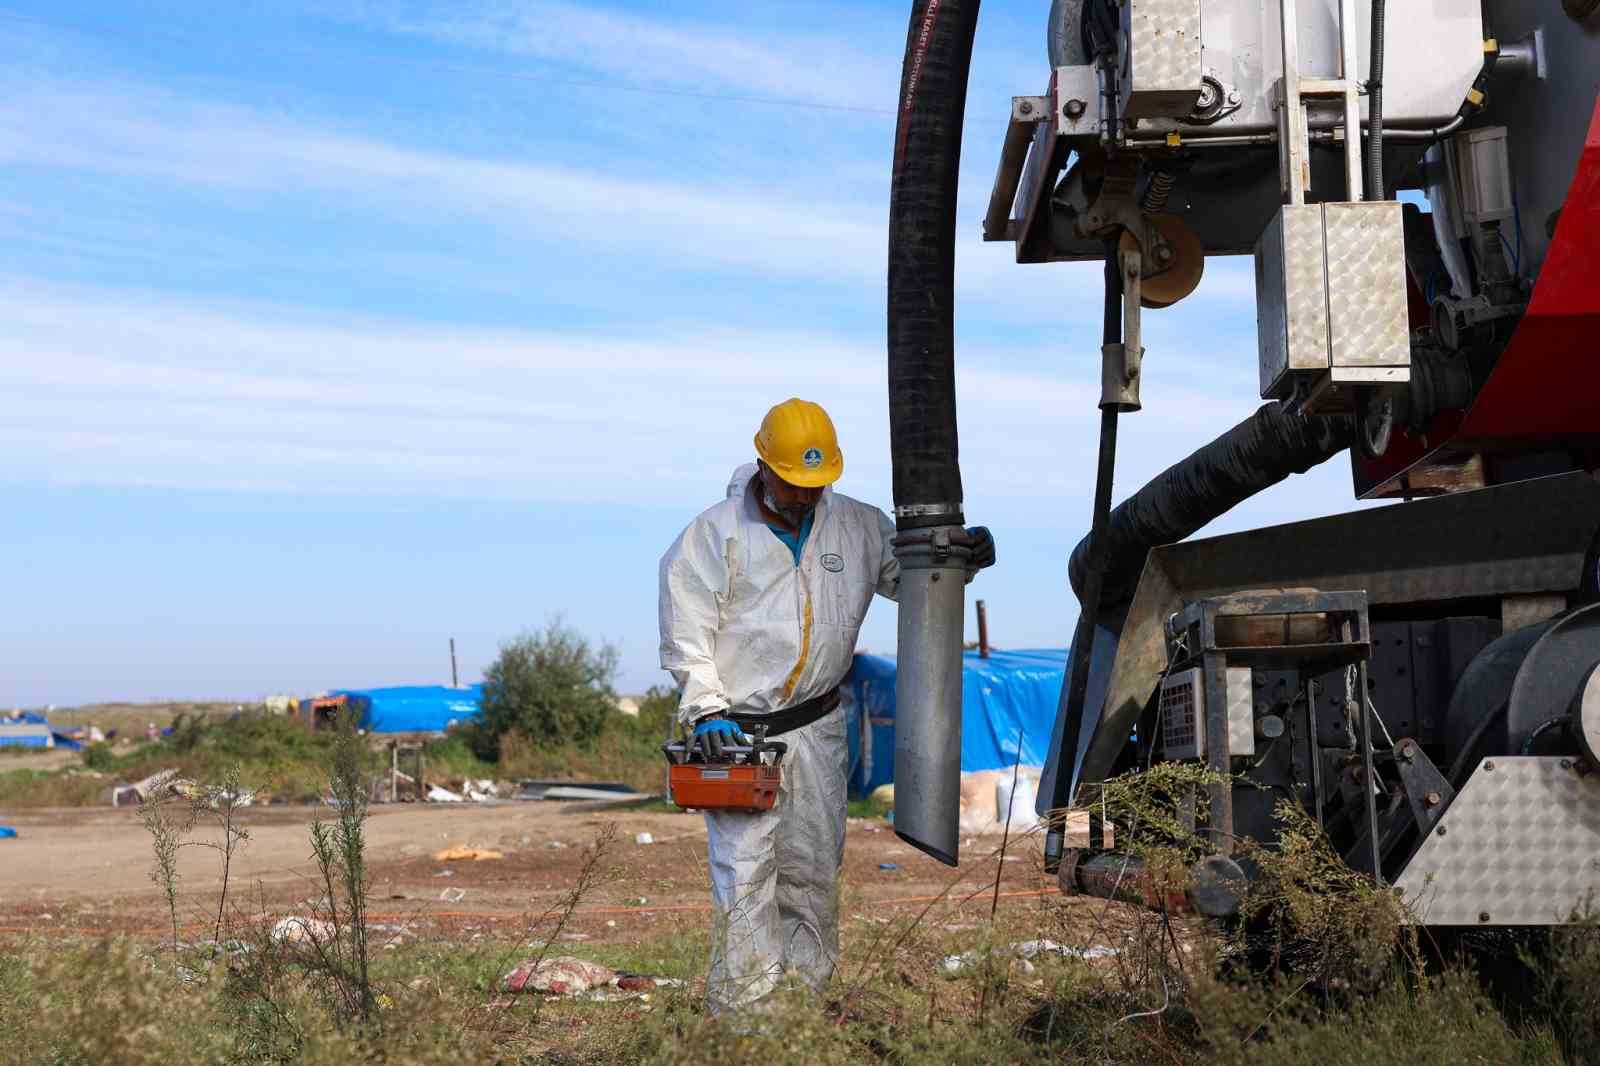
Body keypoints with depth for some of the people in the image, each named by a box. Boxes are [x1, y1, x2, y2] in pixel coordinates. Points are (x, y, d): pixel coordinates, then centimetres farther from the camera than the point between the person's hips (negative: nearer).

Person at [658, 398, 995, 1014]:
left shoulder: (857, 526, 4)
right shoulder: (716, 534, -7)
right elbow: (686, 633, -7)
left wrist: (962, 558, -9)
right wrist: (706, 710, -16)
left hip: (818, 730, 4)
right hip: (740, 732, -4)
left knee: (814, 870, 11)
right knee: (744, 873, -7)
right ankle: (742, 1010, -2)